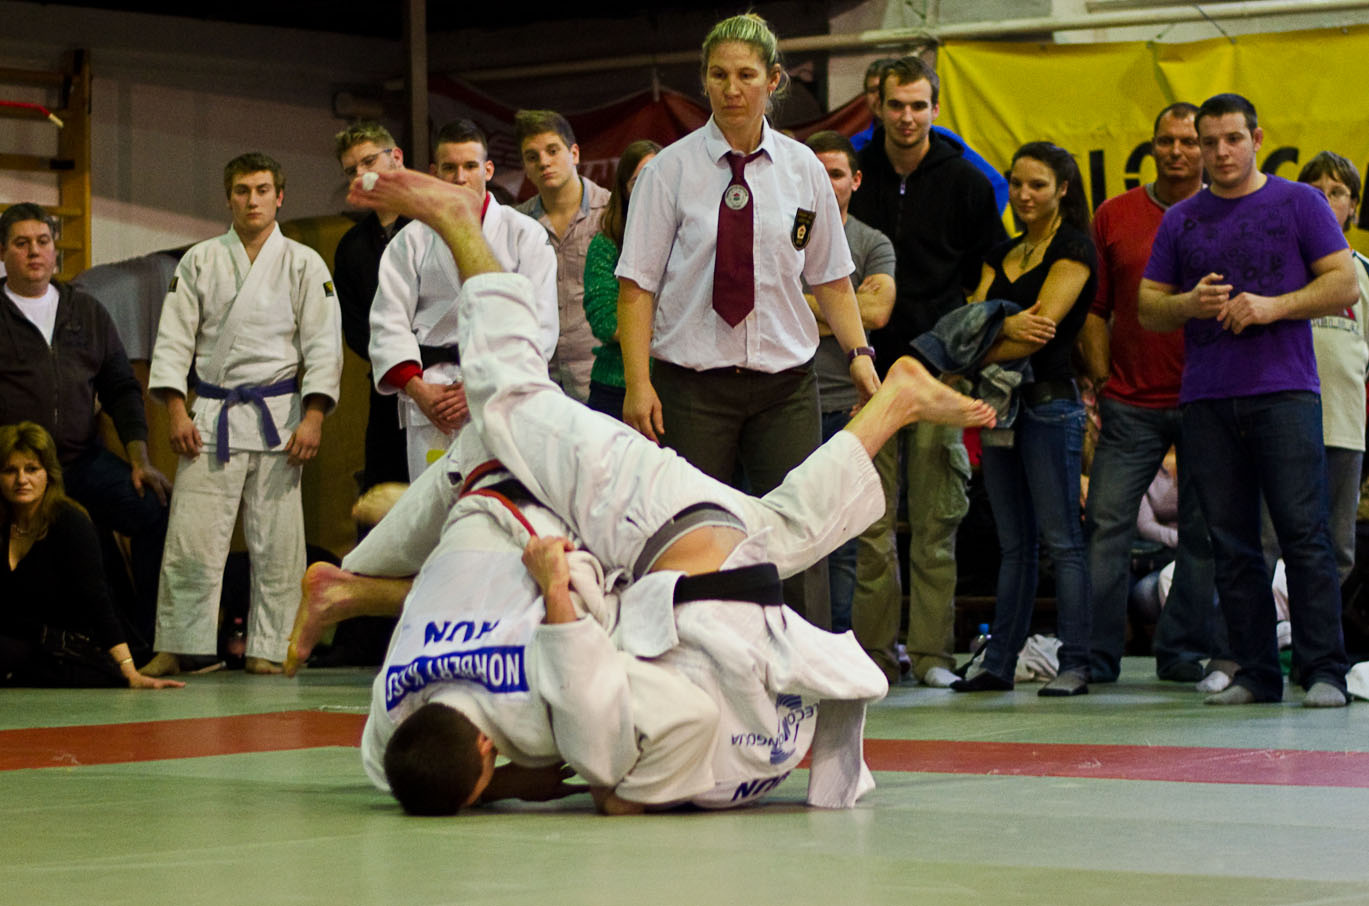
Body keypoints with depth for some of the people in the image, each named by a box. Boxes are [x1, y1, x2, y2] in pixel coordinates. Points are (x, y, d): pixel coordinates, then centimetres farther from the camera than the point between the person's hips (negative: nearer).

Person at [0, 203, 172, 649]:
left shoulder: (88, 313, 16)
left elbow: (122, 390, 17)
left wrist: (139, 461, 4)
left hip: (84, 460, 3)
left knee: (159, 509, -17)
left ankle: (139, 642, -10)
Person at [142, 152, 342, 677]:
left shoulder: (303, 264, 6)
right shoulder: (200, 261, 9)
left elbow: (323, 344, 1)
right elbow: (174, 339, 7)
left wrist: (313, 417, -8)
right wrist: (176, 410, -3)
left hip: (279, 415, -1)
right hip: (212, 416, 1)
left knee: (276, 544, 0)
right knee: (191, 538, -5)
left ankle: (270, 649, 8)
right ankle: (179, 646, 2)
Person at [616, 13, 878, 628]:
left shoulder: (802, 170, 8)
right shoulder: (670, 170, 0)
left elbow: (831, 277, 14)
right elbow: (637, 284, -3)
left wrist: (859, 352, -1)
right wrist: (638, 382, -12)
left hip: (785, 383, 2)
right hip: (691, 385, -2)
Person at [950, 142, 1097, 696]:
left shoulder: (1073, 249, -4)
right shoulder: (1002, 254, 17)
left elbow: (1043, 328, -14)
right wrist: (1006, 325, -19)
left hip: (1049, 401, -7)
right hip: (1001, 402, 7)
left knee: (1062, 540, -7)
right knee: (1014, 543, 9)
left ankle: (1075, 664, -7)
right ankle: (999, 664, 10)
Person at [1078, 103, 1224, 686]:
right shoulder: (1114, 217, 8)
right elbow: (1095, 309, 12)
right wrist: (1102, 382, 2)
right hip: (1132, 402, 1)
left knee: (1203, 532, 3)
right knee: (1106, 526, -4)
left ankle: (1186, 652, 13)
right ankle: (1094, 655, 1)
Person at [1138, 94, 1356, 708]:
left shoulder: (1299, 204, 7)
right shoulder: (1181, 220, 16)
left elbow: (1344, 285, 1)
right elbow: (1147, 309, 16)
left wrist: (1273, 306, -12)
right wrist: (1189, 304, -5)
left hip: (1284, 389, -4)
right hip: (1207, 399, 4)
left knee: (1304, 533, -10)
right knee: (1231, 544, 2)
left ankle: (1324, 672, -9)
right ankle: (1255, 673, 7)